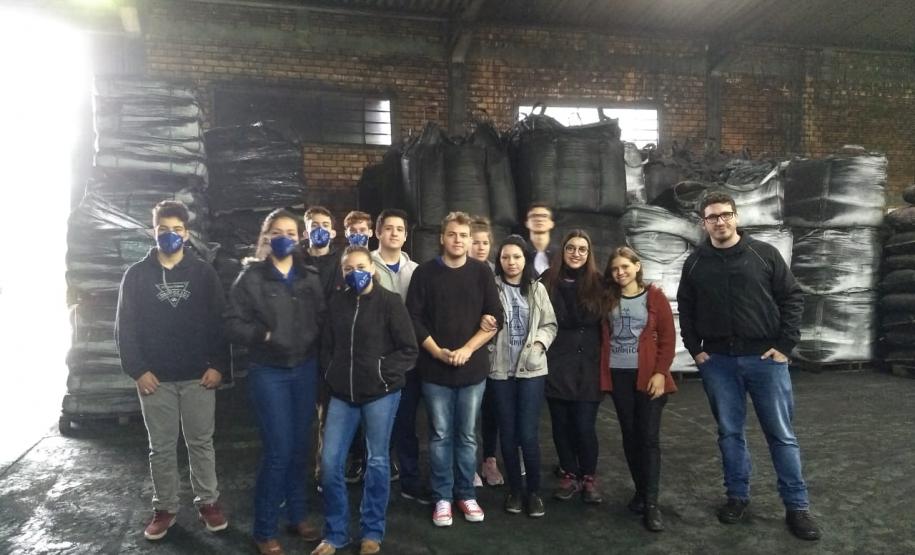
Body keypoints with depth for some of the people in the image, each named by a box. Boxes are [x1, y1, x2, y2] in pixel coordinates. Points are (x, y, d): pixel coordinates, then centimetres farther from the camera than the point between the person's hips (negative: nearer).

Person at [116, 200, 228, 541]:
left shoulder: (203, 273, 1)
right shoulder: (137, 275, 2)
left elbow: (220, 321, 0)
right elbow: (125, 327, 1)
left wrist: (218, 365, -8)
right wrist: (137, 369, -7)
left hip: (199, 376, 0)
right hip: (155, 378, 1)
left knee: (201, 443, 9)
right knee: (161, 447, 10)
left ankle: (208, 502, 23)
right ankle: (164, 508, 24)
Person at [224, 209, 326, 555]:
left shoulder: (310, 277, 7)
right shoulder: (251, 276, -3)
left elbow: (323, 318, 6)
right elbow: (233, 323, -8)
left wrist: (315, 342, -9)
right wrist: (264, 336, -19)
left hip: (305, 369, 4)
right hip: (268, 372, -4)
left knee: (300, 447, 12)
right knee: (278, 450, -3)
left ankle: (298, 516, 30)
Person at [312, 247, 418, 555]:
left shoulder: (390, 302, -6)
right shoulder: (336, 303, 5)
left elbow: (409, 351, -6)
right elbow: (326, 346, 13)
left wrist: (380, 371, -12)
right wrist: (331, 376, 2)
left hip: (380, 394, -3)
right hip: (342, 394, 4)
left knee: (377, 461, 8)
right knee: (330, 462, 2)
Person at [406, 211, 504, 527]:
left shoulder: (482, 273, 2)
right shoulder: (425, 272, -1)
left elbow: (496, 319, -1)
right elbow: (413, 318, -3)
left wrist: (467, 350, -11)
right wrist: (438, 352, -12)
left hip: (473, 368, 1)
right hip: (434, 368, -1)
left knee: (467, 436, 10)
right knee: (440, 435, 7)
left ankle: (466, 494, 24)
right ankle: (442, 497, 19)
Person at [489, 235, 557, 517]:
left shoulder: (537, 289, 5)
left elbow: (550, 324, 8)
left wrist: (540, 341, -8)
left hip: (532, 369, 1)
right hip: (500, 369, 0)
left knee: (528, 433, -3)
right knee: (508, 432, 9)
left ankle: (534, 491, 17)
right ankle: (514, 489, 27)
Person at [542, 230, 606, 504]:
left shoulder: (598, 283, 1)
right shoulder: (548, 280, 0)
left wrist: (603, 359, 1)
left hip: (588, 365, -1)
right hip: (557, 364, 1)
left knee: (584, 425, -1)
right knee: (561, 424, 9)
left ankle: (589, 477, 20)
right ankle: (569, 475, 27)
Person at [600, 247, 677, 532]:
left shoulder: (655, 297, -2)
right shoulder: (608, 299, 7)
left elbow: (668, 337, -4)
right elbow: (604, 335, 11)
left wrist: (660, 372, -12)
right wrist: (604, 370, 1)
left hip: (648, 375, -3)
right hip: (617, 375, 3)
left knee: (649, 437, -4)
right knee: (629, 434, 9)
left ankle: (651, 503, 0)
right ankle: (640, 491, 21)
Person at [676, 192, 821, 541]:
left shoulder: (765, 254, -1)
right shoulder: (695, 263, 4)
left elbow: (792, 299, 1)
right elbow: (685, 310, 12)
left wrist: (785, 345, -6)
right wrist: (695, 349, 4)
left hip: (765, 358, -2)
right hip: (717, 361, 2)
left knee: (781, 434, 5)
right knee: (730, 432, 10)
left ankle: (796, 506, 17)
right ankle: (737, 496, 24)